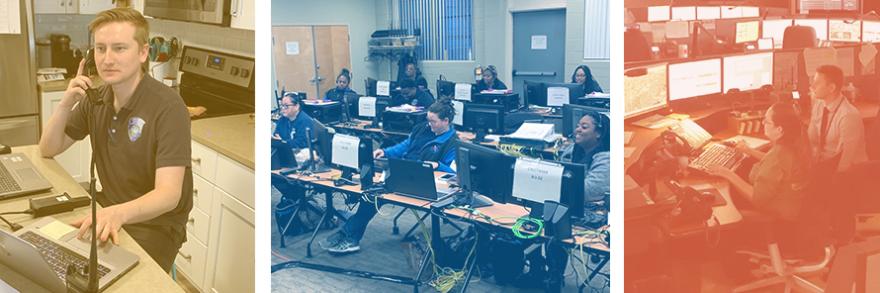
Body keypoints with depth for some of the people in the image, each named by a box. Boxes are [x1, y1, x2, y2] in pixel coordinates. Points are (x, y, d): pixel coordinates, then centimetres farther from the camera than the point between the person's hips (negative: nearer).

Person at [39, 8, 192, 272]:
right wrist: (65, 104, -9)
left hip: (156, 222, -7)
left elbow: (169, 193, -29)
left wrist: (119, 212, -49)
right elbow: (48, 150, 10)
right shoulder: (95, 99, 2)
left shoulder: (167, 107, -21)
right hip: (109, 210, 7)